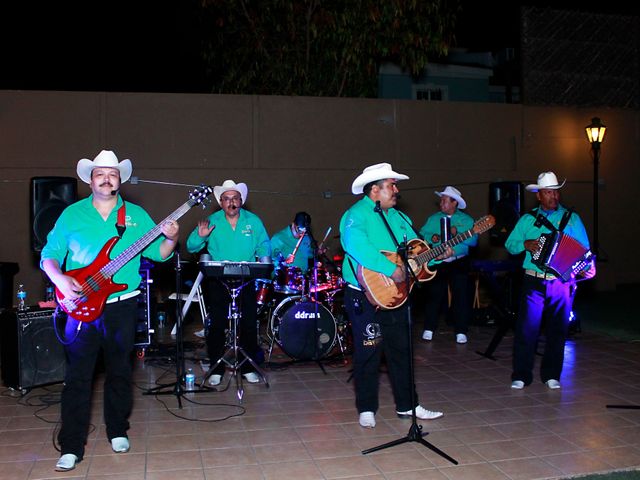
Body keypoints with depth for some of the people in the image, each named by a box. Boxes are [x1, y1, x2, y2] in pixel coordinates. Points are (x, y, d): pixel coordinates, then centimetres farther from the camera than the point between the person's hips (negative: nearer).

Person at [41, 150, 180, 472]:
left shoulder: (136, 215, 5)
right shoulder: (72, 214, 4)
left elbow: (160, 253, 3)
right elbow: (49, 255, 4)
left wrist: (170, 239, -19)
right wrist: (61, 280, -15)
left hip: (122, 305, 1)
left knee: (120, 372, 12)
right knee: (77, 376, 0)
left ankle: (118, 432, 29)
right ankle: (71, 447, 8)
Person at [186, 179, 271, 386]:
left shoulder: (253, 221, 4)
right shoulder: (212, 221, 1)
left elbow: (264, 246, 3)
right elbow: (191, 247, 0)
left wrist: (264, 258, -16)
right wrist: (200, 236, -19)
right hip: (218, 281, 0)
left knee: (249, 324, 4)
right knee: (216, 325, 2)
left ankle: (248, 367, 18)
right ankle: (216, 369, 14)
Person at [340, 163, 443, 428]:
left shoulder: (398, 217, 14)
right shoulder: (356, 214, -14)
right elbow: (357, 246, -33)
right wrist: (391, 269, -35)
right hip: (366, 296, -8)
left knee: (402, 351, 15)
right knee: (368, 354, 3)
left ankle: (407, 405, 27)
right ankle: (366, 409, 18)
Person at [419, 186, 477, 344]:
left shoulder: (466, 220, 3)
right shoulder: (433, 219, 10)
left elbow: (473, 241, -8)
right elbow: (421, 235, 5)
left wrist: (458, 234, -20)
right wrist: (431, 238, -13)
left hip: (459, 263, -1)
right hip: (436, 262, 1)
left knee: (461, 296, -1)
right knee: (434, 295, 2)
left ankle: (461, 332, 8)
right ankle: (428, 329, 13)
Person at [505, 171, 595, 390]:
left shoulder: (572, 218, 8)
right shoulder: (527, 219, 10)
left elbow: (583, 249, 7)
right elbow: (510, 244, 9)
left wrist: (589, 267, -11)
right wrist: (525, 244, -11)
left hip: (562, 283, 1)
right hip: (534, 282, 0)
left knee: (557, 330, 6)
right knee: (526, 328, -4)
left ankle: (551, 375, 19)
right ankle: (521, 375, 4)